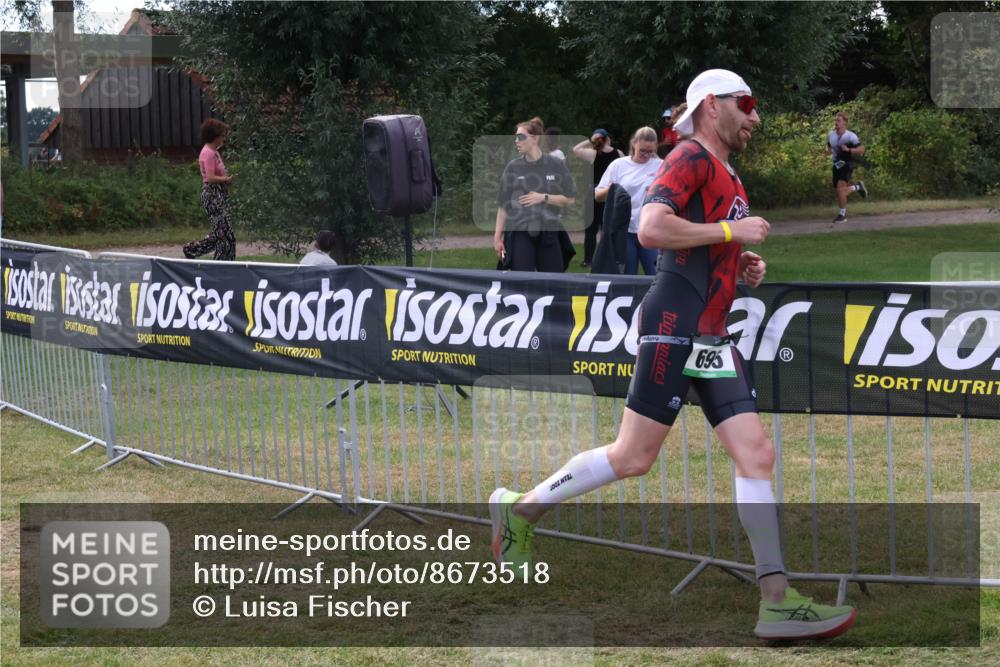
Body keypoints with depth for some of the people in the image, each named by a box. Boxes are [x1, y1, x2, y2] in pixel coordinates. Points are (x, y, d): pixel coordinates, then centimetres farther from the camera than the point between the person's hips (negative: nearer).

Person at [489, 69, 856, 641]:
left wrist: (745, 266, 14)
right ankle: (521, 508, 15)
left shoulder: (729, 176, 22)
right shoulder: (691, 159, -7)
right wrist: (732, 232, -16)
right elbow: (651, 229, -22)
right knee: (634, 457, -4)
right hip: (675, 327, -9)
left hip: (713, 336, 9)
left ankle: (777, 600, -5)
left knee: (757, 454, -2)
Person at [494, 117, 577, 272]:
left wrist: (543, 197, -11)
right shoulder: (513, 167, 1)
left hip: (549, 234, 1)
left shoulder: (556, 165, 1)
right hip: (520, 233, -1)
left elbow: (570, 199, 3)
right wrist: (498, 236, 2)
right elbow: (503, 204, 4)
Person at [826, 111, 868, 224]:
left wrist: (848, 150, -25)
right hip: (836, 164, 7)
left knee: (840, 186, -24)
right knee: (838, 189, 12)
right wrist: (828, 151, -2)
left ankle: (842, 214, -16)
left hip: (847, 164, -7)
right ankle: (858, 187, 43)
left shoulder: (850, 136, -13)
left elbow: (861, 149, -10)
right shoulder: (831, 135, 4)